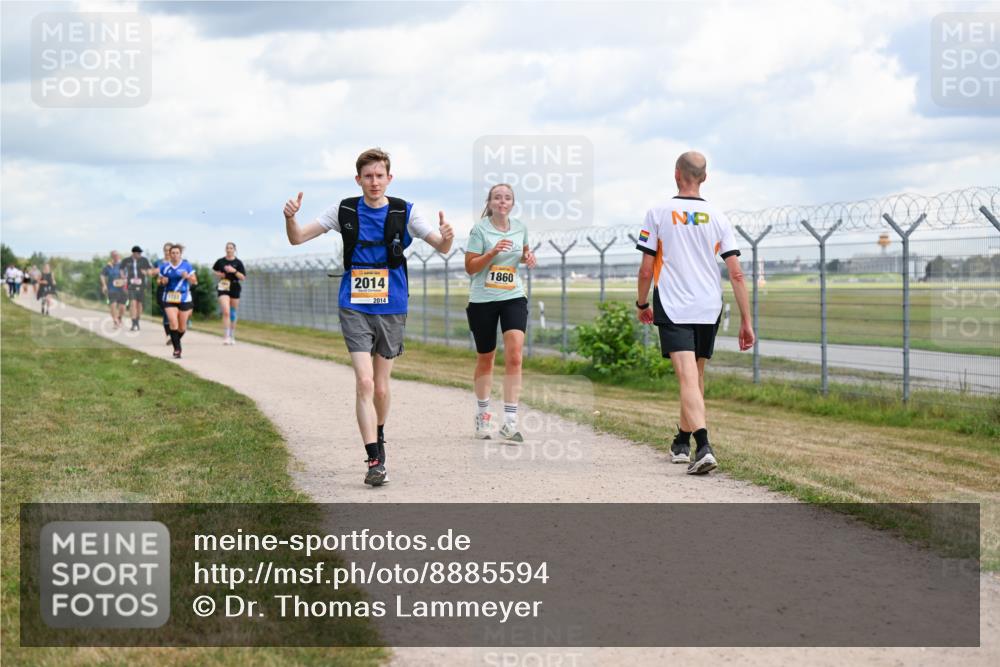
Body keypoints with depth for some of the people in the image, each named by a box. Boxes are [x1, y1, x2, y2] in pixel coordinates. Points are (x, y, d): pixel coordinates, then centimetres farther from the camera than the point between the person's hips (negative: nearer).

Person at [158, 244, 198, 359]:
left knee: (182, 326, 6)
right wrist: (163, 281, -8)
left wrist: (188, 277, -19)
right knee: (173, 322, -16)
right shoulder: (164, 266, 4)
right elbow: (160, 281, 15)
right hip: (169, 298, 0)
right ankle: (177, 349, -11)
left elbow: (194, 281, 1)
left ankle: (176, 340, 36)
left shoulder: (186, 266, -1)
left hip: (184, 298, 0)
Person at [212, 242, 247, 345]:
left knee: (233, 314, 11)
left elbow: (243, 277, -4)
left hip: (235, 289, 1)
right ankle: (226, 337, -19)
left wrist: (234, 271, -19)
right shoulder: (220, 261, 2)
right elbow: (214, 269, 22)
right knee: (226, 312, -17)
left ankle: (232, 337, 25)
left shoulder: (238, 263, 0)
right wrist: (218, 274, 1)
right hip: (223, 289, -1)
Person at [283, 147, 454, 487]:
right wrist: (290, 218, -20)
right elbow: (297, 238, 2)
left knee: (381, 387, 11)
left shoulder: (405, 212, -3)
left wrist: (446, 237, -28)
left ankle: (378, 438, 38)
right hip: (355, 308, -1)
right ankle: (375, 460, -14)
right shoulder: (344, 211, -2)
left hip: (391, 309, 1)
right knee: (364, 382, -14)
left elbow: (442, 247, -3)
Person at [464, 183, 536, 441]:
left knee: (514, 354, -15)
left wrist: (528, 257, 2)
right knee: (485, 358, 10)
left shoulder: (520, 227, 6)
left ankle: (510, 422, -16)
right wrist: (493, 252, -22)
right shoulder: (480, 229, -6)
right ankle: (482, 415, 31)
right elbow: (470, 267, -8)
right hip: (482, 300, -2)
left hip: (514, 297, 2)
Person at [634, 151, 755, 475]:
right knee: (696, 377, 19)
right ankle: (682, 444, 34)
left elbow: (646, 269, -1)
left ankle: (703, 447, -31)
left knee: (689, 379, -13)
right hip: (709, 309, 3)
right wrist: (746, 321, 3)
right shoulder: (717, 217, 4)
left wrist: (642, 304, 15)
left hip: (673, 309, -3)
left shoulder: (658, 213, -2)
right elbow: (736, 274, 0)